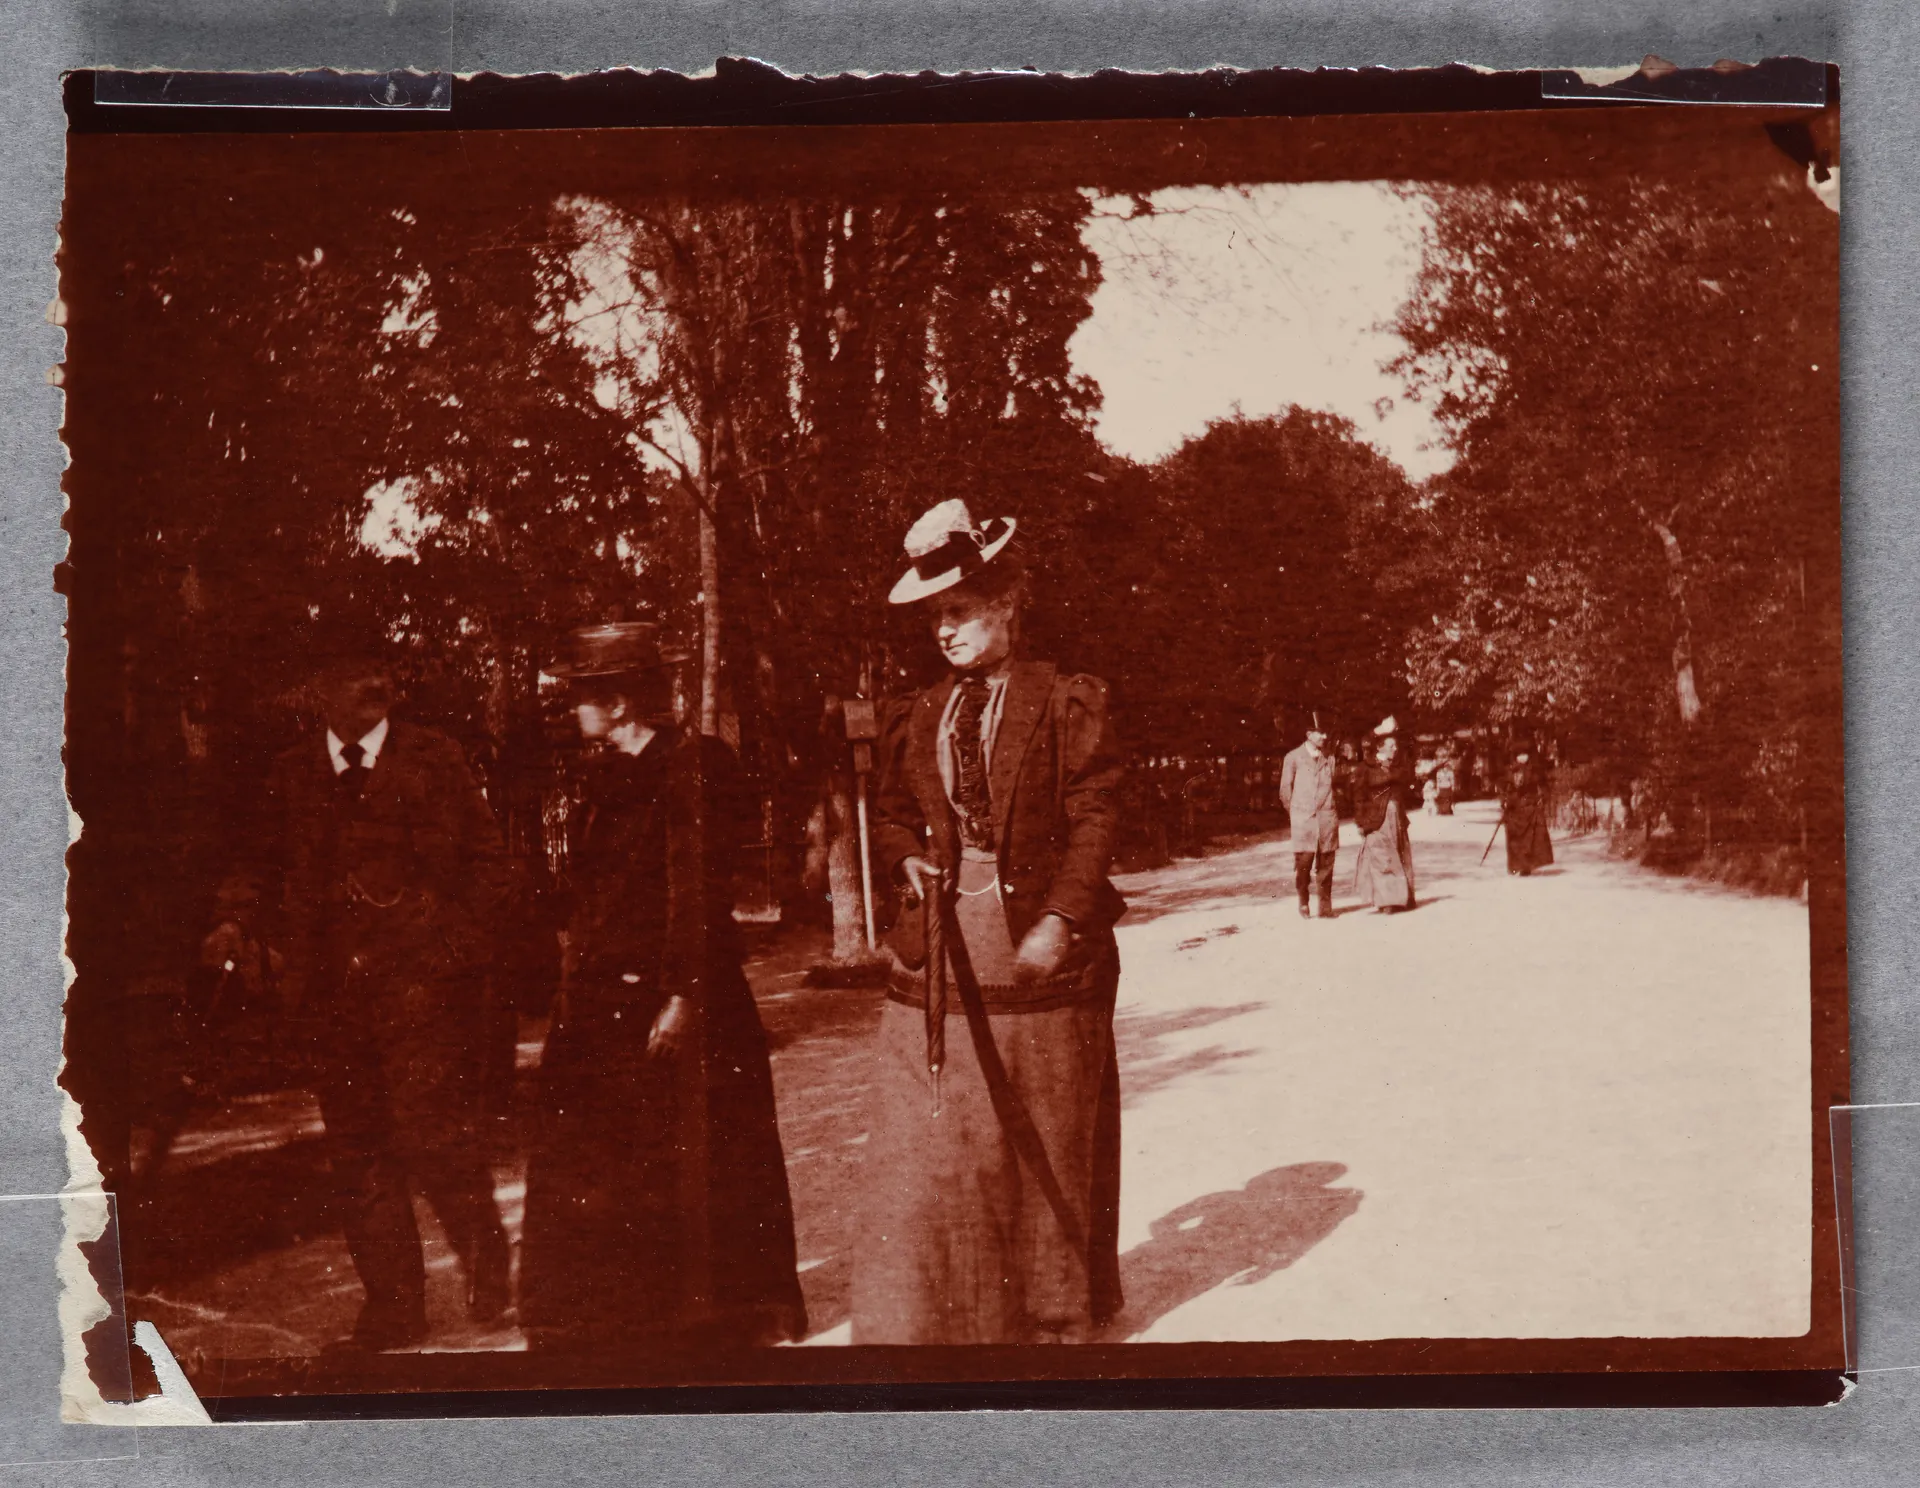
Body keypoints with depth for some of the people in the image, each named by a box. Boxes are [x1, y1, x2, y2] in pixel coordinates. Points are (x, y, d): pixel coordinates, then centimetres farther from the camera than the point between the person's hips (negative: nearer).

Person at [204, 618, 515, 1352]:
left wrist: (454, 941, -9)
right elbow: (266, 867, 15)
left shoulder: (433, 759, 4)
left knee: (434, 1141, -11)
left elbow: (487, 865, 3)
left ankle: (488, 1276, 14)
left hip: (424, 988, -3)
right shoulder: (291, 773, 11)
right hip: (329, 994, 4)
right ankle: (392, 1311, 20)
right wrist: (237, 921, -4)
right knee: (358, 1156, 8)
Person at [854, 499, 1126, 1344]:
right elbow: (892, 814, 21)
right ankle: (908, 1322, 3)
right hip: (939, 955, 3)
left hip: (1038, 954, -3)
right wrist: (908, 857, -2)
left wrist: (1062, 918, -19)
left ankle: (1057, 1318, 28)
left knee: (1046, 1151, 11)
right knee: (920, 1151, -3)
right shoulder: (920, 719, 11)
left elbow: (1095, 818, -8)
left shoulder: (1066, 705, -2)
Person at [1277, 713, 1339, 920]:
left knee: (1325, 864, 0)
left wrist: (1335, 812, 11)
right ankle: (1303, 902, 10)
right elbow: (1285, 790, 8)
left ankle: (1324, 906, 6)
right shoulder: (1293, 758, 2)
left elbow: (1337, 786, 18)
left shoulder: (1330, 759, 11)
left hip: (1327, 818, 2)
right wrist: (1294, 813, 8)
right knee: (1303, 862, -7)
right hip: (1303, 818, -2)